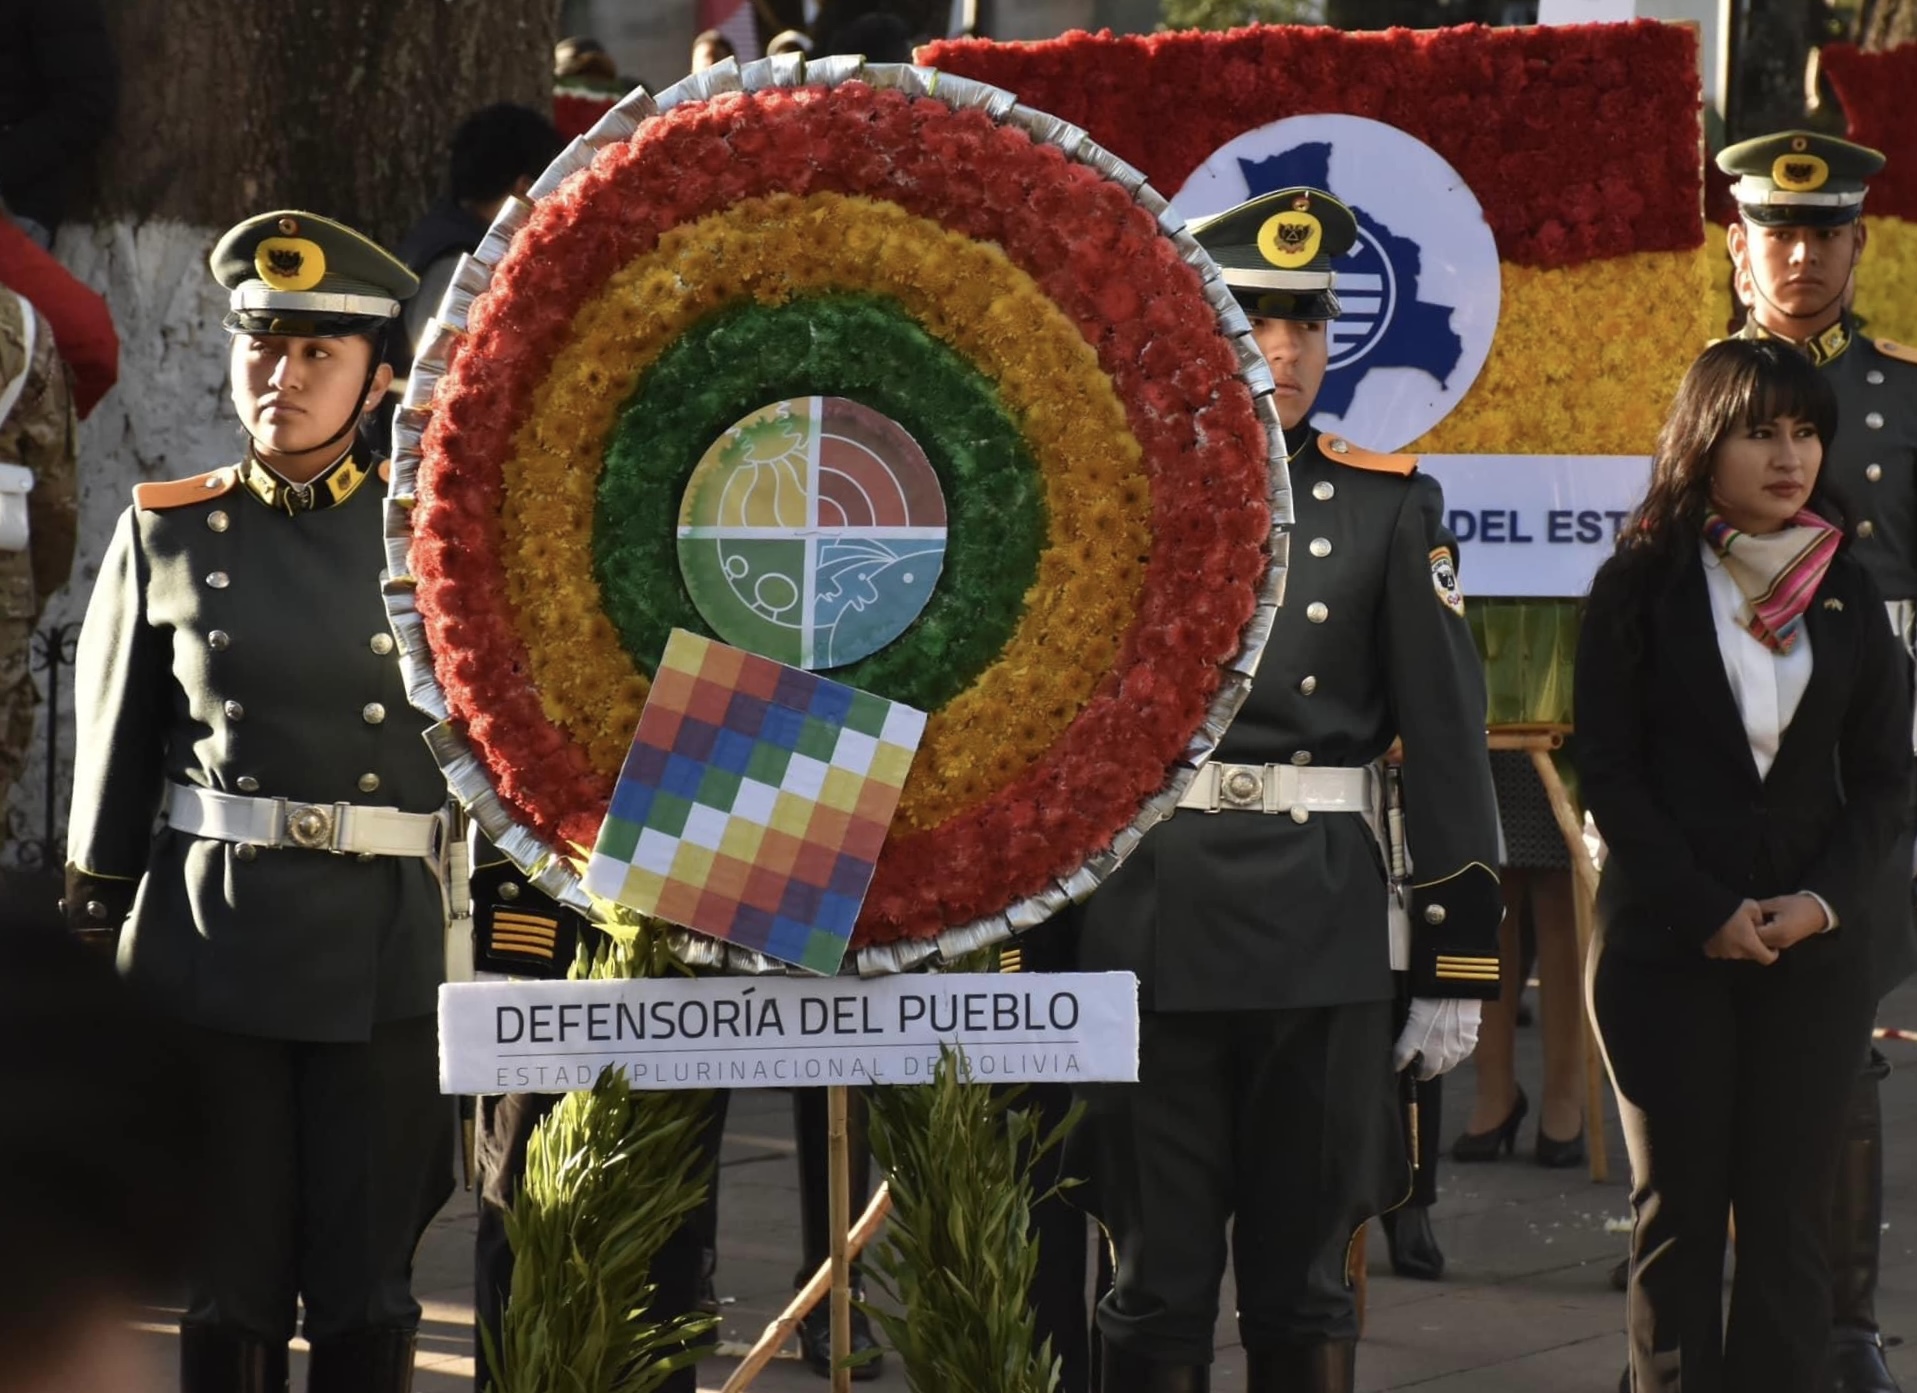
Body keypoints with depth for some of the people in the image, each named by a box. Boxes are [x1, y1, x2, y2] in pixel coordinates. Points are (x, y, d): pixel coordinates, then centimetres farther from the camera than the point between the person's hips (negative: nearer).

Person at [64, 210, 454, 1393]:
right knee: (226, 1290, 5)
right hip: (207, 944, 1)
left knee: (368, 1293, 4)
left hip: (387, 953, -1)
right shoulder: (167, 536, 4)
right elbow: (113, 771, 8)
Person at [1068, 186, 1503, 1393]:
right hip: (1151, 928, 0)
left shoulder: (1388, 505, 4)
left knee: (1305, 1282, 7)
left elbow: (1448, 741, 2)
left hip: (1324, 930, 0)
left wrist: (1459, 966, -1)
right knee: (1159, 1280, 5)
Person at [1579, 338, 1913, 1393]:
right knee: (1679, 1213, 2)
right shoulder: (1640, 587, 1)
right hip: (1666, 944, -2)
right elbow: (1610, 772, -3)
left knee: (1789, 1216, 0)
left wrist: (1826, 902, -8)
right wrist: (1707, 911, -12)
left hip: (1815, 942, 2)